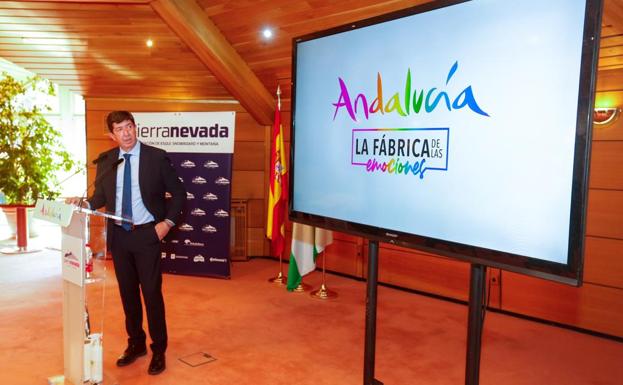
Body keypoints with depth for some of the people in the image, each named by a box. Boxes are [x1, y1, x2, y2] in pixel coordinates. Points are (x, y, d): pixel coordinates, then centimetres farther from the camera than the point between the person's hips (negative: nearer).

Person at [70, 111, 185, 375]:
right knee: (127, 292, 14)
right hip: (118, 235, 4)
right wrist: (87, 204, -11)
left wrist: (167, 222, -12)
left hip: (146, 234, -4)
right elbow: (101, 195, 10)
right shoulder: (105, 160, 4)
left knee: (152, 292, 1)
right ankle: (135, 344, 32)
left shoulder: (156, 157, -7)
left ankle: (158, 350, 17)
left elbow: (178, 193, -2)